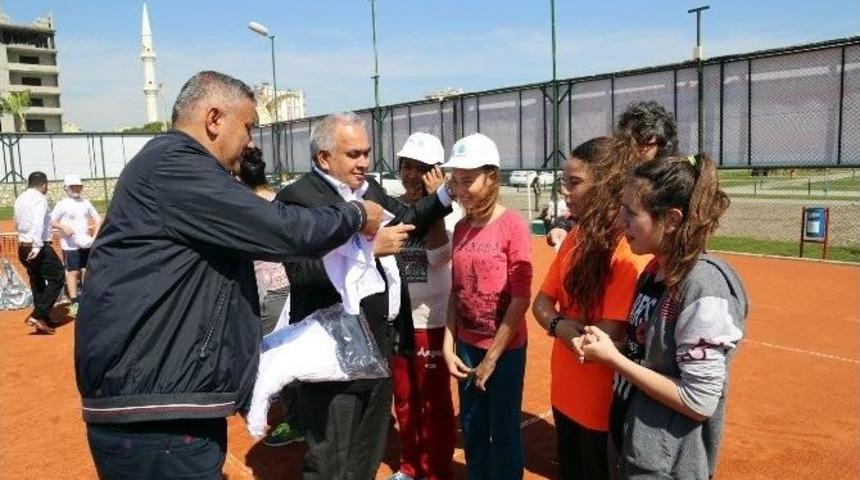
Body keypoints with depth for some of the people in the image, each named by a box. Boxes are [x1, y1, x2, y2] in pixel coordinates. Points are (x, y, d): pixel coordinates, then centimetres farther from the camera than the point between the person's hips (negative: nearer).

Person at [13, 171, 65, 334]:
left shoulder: (19, 199, 15)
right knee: (57, 278, -2)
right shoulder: (39, 198, -12)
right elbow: (38, 223, -26)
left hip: (23, 247, 9)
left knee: (37, 282, 17)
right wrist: (37, 246, -32)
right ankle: (38, 315, -12)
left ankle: (42, 318, 24)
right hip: (38, 248, -9)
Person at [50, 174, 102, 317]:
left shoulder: (86, 203, 9)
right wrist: (63, 227, -24)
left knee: (86, 271, 11)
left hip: (86, 243, 5)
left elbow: (97, 218, 15)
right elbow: (51, 221, -7)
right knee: (73, 272, -4)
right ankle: (74, 303, 0)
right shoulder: (62, 204, -6)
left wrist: (96, 233, 1)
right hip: (70, 245, -5)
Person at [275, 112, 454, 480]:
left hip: (380, 344, 9)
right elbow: (303, 270, -29)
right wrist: (369, 247, -28)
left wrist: (442, 194, 6)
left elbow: (407, 221, 22)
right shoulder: (298, 198, -17)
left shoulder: (370, 189, 10)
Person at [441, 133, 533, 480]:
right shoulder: (461, 228, 3)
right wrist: (449, 344, 0)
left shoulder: (513, 226, -14)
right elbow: (456, 292, 8)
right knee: (471, 429, 18)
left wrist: (492, 358, -12)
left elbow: (521, 299, -15)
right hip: (467, 345, 5)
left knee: (503, 433, 10)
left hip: (505, 349, -5)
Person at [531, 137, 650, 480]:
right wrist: (561, 324, -16)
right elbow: (541, 303, 5)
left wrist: (561, 320, -9)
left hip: (604, 404, -7)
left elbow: (608, 338, -26)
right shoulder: (576, 237, 3)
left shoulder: (630, 249, -23)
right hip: (565, 392, 7)